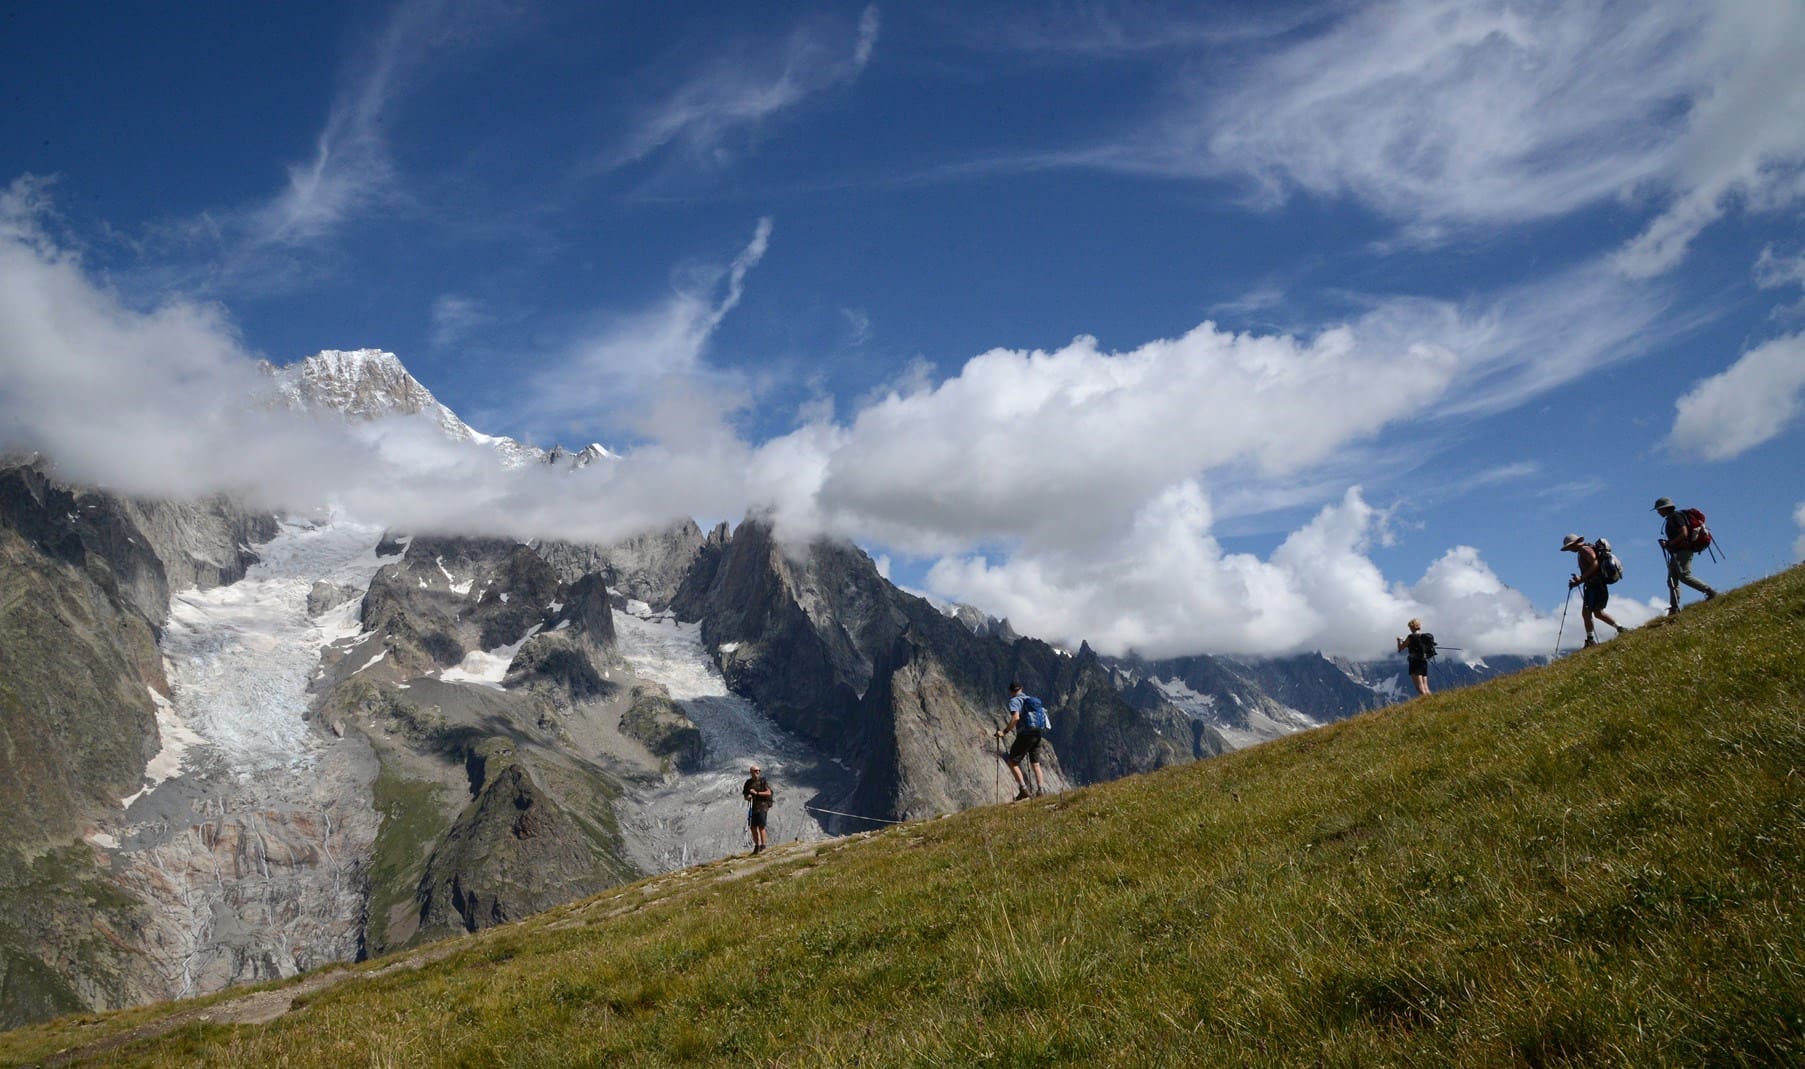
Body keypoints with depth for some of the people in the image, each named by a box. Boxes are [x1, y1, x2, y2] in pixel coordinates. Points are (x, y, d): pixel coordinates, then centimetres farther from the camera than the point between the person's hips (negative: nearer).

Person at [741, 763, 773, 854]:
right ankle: (756, 847, 15)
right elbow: (745, 796, 15)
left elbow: (769, 792, -10)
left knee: (761, 826, -9)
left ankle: (763, 846, -1)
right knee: (753, 827, 5)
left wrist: (757, 793, -18)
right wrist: (748, 797, -9)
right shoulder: (748, 783, 10)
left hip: (762, 806, -5)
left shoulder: (763, 781, -2)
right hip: (752, 807, 5)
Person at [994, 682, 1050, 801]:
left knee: (1012, 762, 2)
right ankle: (1041, 790, 6)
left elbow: (1016, 717, -21)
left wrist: (1005, 731, -18)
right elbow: (1043, 713, 19)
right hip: (1037, 735, 7)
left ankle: (1023, 788, -9)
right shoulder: (1031, 699, 18)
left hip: (1025, 734, -7)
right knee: (1036, 764, 14)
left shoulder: (1014, 701, -4)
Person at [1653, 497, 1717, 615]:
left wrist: (1669, 543, -14)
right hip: (1676, 553, 10)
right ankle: (1674, 609, 0)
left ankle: (1710, 592, -17)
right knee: (1672, 581, 3)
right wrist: (1667, 543, 6)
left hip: (1684, 551, -10)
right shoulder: (1669, 520, 21)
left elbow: (1684, 534, -19)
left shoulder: (1676, 516, -8)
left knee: (1684, 576, -22)